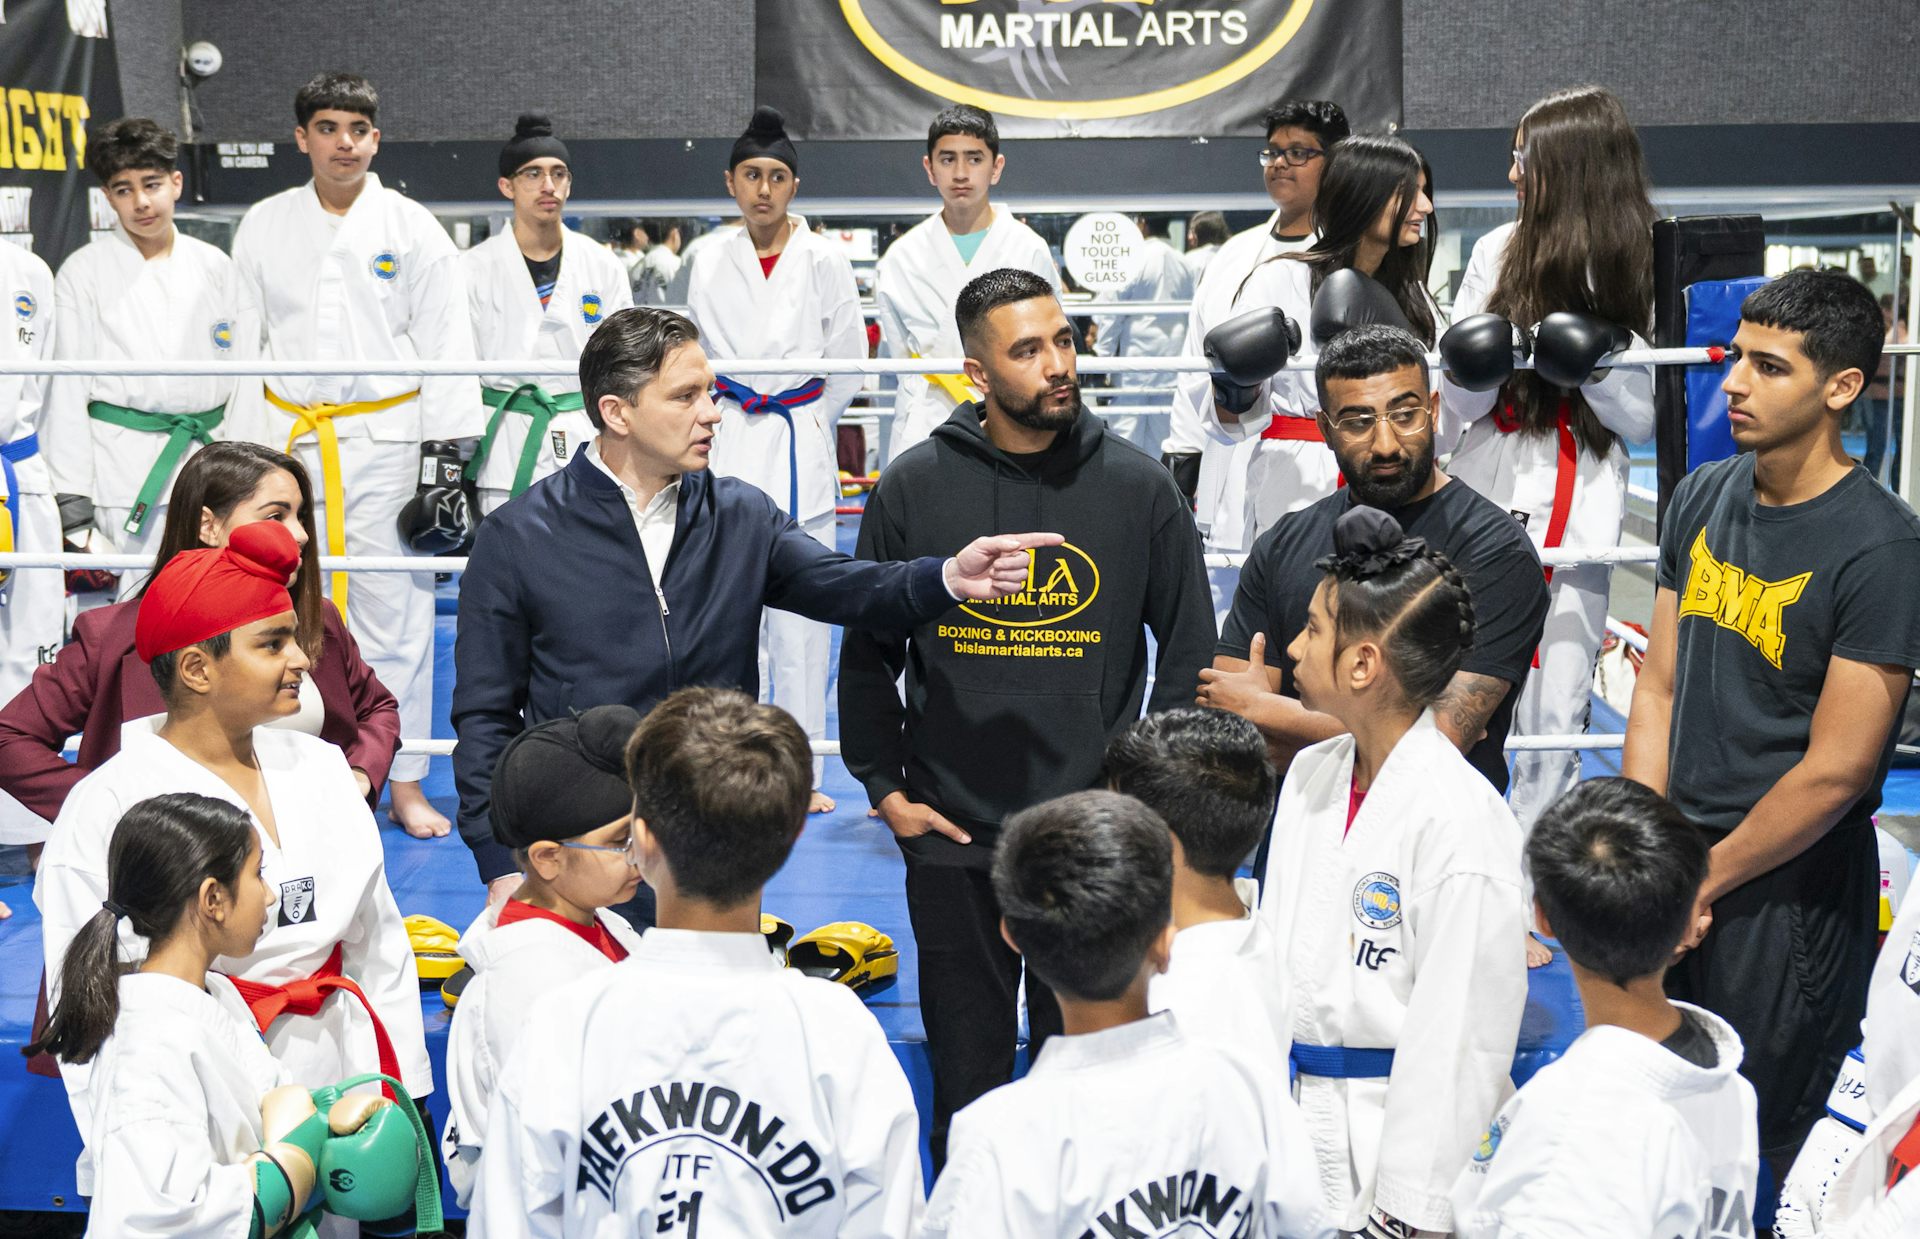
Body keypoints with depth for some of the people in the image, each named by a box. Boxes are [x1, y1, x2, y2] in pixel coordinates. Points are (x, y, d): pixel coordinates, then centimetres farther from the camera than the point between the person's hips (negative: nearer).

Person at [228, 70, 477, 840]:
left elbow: (446, 345, 0)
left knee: (395, 612, 1)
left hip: (385, 440, -2)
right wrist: (237, 456, 7)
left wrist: (446, 453, -5)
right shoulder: (263, 228, 7)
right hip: (288, 441, 2)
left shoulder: (412, 229, 1)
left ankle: (405, 783, 11)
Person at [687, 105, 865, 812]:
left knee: (800, 615, 0)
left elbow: (848, 360, 3)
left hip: (802, 444, -2)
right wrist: (715, 428, 11)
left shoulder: (824, 260, -2)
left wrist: (809, 423, 7)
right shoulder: (710, 265, 5)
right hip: (729, 445, 2)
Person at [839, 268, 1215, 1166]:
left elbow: (1189, 652, 7)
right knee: (966, 1067, 11)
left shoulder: (1139, 488, 0)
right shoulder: (914, 488, 0)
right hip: (951, 837, 0)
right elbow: (867, 652, 9)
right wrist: (884, 786, 4)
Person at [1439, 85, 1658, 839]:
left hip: (1580, 505, -1)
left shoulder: (1635, 275, 2)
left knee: (1553, 716, -1)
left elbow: (1643, 421, 2)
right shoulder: (1497, 252, 5)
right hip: (1485, 493, 1)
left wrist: (1594, 366, -15)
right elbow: (1455, 404, 6)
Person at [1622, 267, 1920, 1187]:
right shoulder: (1704, 498, 3)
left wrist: (1699, 882, -10)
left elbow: (1835, 772, -18)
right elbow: (1659, 688, 6)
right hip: (1681, 870, 6)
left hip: (1792, 892, -6)